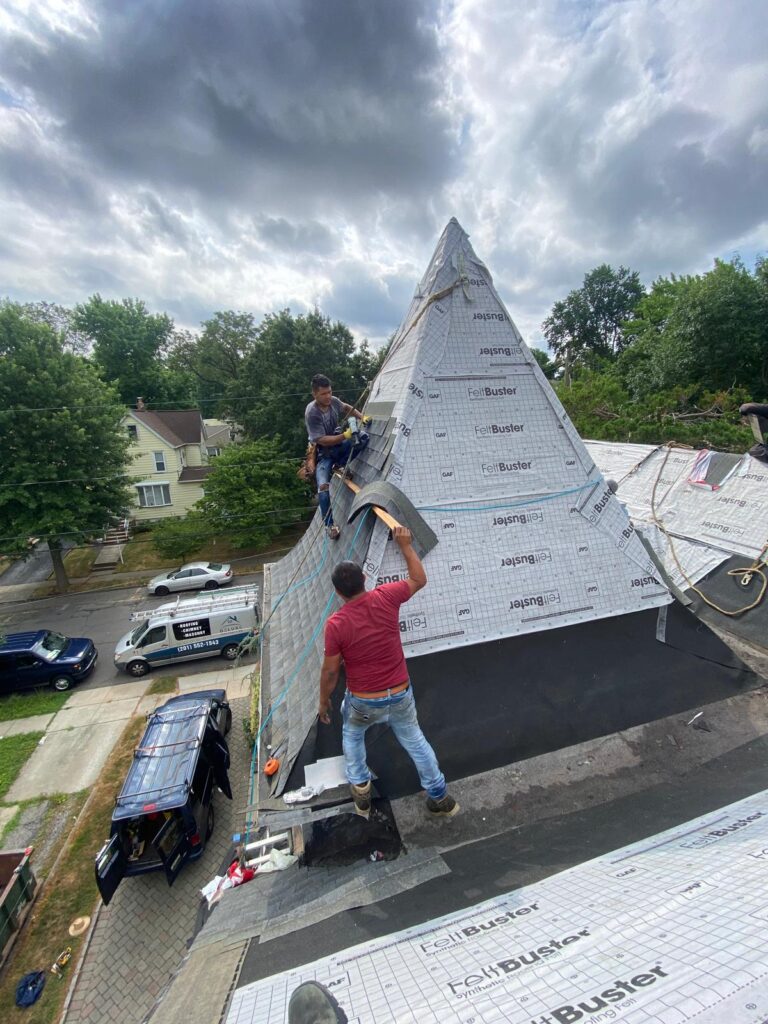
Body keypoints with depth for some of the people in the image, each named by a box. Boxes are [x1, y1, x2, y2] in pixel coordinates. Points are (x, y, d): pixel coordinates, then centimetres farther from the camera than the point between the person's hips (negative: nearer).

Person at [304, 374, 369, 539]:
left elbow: (348, 408, 15)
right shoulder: (312, 413, -27)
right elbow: (322, 440, -28)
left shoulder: (333, 401, -9)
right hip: (323, 452, -5)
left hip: (338, 443, 6)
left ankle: (339, 466, -6)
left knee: (363, 438, -22)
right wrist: (345, 435, -33)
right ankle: (329, 524, -8)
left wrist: (362, 417, -2)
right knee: (323, 486, -26)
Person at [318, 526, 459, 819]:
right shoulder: (386, 597, -18)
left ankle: (361, 790, 41)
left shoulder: (335, 624, -23)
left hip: (363, 701, -2)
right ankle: (439, 798, 39)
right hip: (400, 694, 2)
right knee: (414, 740, 25)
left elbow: (330, 671, -12)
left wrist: (324, 702, 6)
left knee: (352, 735, 32)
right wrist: (405, 545, 3)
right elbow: (419, 579, -1)